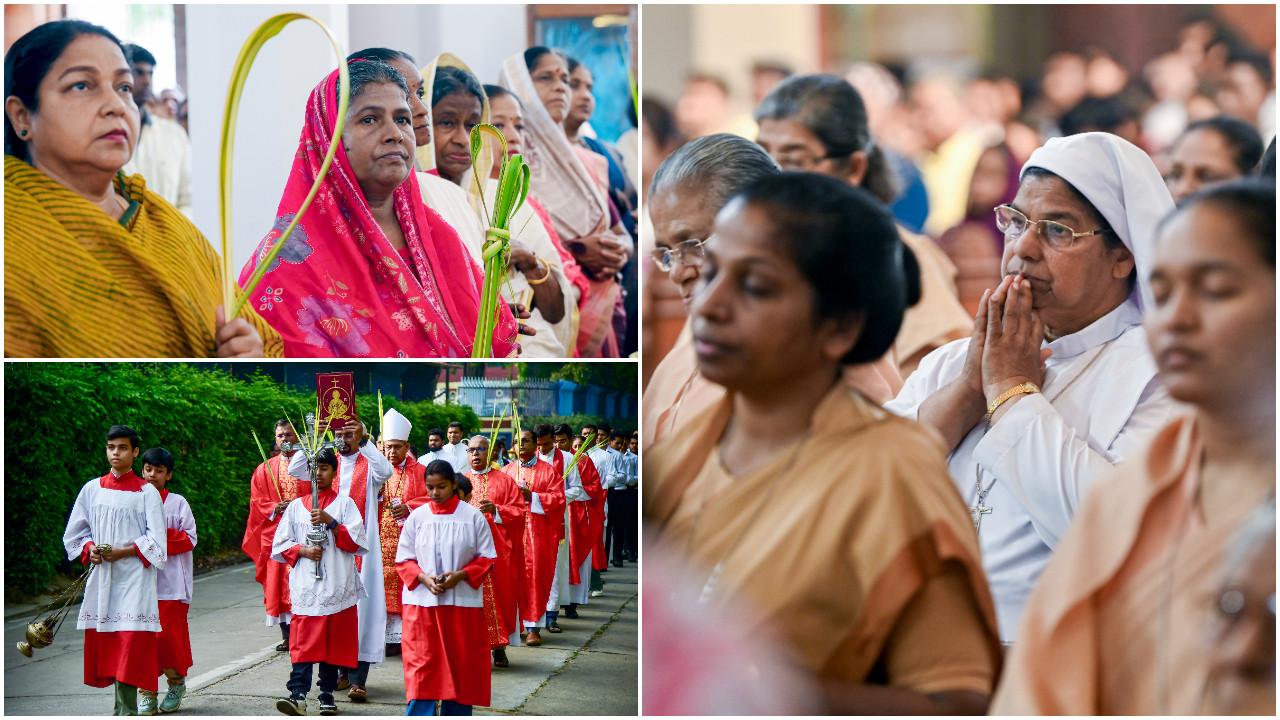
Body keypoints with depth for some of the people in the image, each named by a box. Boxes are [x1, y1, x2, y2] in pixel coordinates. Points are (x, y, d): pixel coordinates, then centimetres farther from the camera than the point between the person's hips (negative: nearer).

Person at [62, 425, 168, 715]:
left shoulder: (146, 492, 1)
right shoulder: (92, 489, 11)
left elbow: (156, 541, -3)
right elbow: (75, 532, 16)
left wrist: (122, 552, -13)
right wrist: (89, 550, -3)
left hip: (134, 575, -4)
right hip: (101, 575, 4)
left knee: (130, 641, -12)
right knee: (104, 644, 2)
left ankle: (126, 710, -14)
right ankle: (123, 705, 9)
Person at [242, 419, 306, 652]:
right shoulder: (265, 469, 14)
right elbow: (257, 501, 7)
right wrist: (275, 509, -11)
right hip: (275, 532, 2)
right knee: (279, 581, -2)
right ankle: (286, 636, 2)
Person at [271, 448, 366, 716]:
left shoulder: (345, 504, 7)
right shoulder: (296, 506, 13)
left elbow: (358, 543, -3)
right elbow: (280, 546, 12)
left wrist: (331, 522, -12)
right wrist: (303, 550, -6)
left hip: (337, 586, -1)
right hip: (306, 587, 1)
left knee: (333, 642, 2)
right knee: (303, 641, -9)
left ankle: (327, 694, 10)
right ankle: (298, 695, -16)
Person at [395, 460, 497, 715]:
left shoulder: (473, 517, -1)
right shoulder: (417, 517, 2)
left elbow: (487, 558, 2)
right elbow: (403, 559, 5)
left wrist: (460, 575, -14)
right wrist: (424, 578, -12)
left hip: (462, 601, 0)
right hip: (421, 602, 0)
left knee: (460, 667, 5)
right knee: (421, 668, -5)